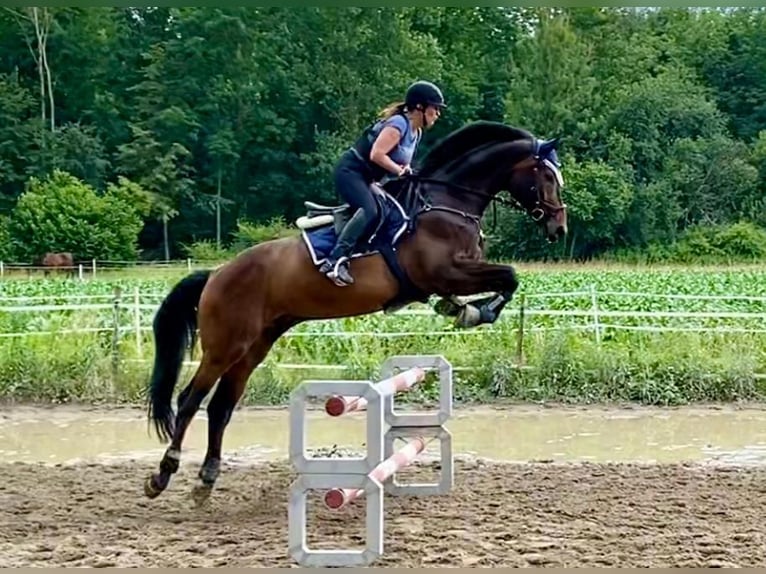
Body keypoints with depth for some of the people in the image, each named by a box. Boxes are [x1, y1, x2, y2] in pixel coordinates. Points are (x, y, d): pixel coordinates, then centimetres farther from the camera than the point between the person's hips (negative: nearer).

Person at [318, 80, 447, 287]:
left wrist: (406, 170, -3)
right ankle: (336, 260, -40)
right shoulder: (399, 123, -18)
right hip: (350, 171, -11)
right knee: (369, 210, -31)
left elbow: (401, 161, 18)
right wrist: (399, 171, -18)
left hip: (366, 179, 11)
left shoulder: (416, 132, 11)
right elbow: (376, 155, -26)